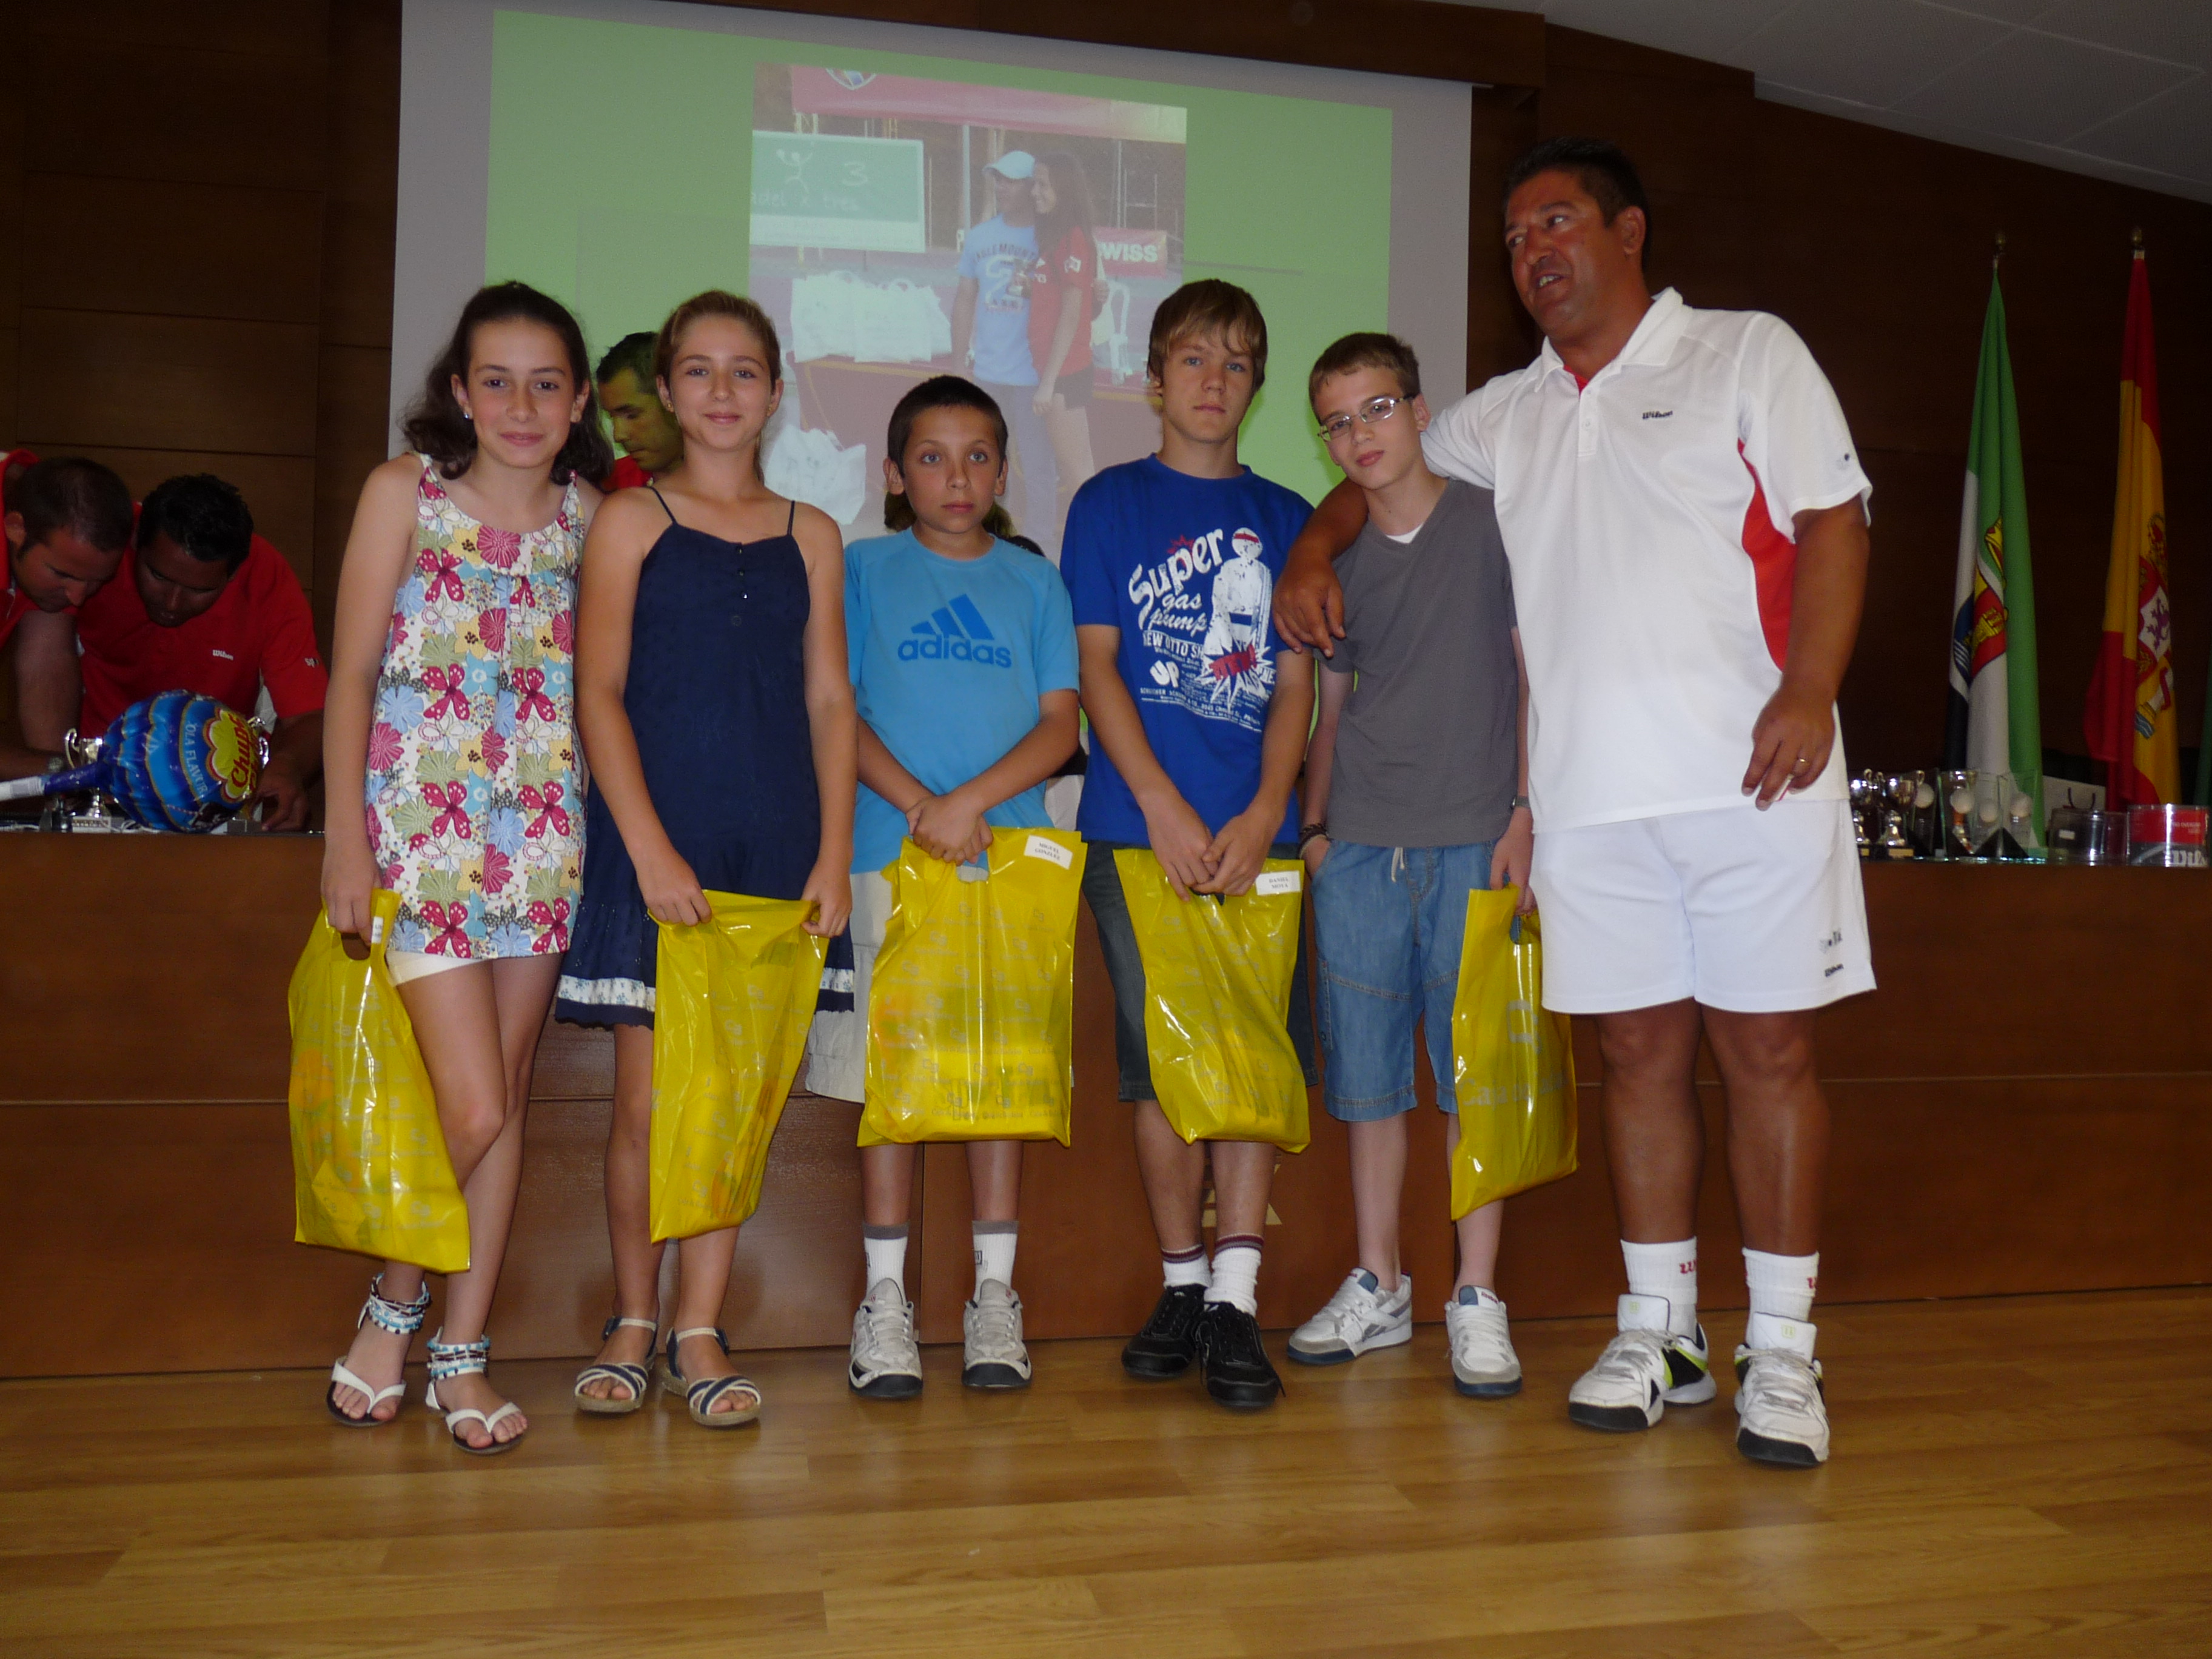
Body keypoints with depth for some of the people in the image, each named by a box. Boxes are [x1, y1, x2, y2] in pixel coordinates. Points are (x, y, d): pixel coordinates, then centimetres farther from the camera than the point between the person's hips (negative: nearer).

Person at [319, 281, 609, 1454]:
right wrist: (345, 836, -7)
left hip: (545, 829, 3)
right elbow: (351, 674, -1)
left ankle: (463, 1354, 20)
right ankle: (393, 1305, 20)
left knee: (509, 1098, 7)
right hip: (422, 820, -3)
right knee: (473, 1106, -8)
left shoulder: (591, 512, 7)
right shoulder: (406, 490, 0)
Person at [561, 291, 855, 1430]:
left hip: (775, 848, 2)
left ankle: (700, 1328, 16)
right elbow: (599, 693, -2)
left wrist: (834, 854, 1)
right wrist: (650, 847, -12)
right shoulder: (630, 522, 4)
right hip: (652, 844, -2)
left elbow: (829, 702, 10)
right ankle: (632, 1320, 20)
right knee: (647, 1096, 1)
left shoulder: (809, 536, 11)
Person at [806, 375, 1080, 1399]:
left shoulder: (1034, 583, 13)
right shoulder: (861, 572, 9)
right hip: (888, 855, -1)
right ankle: (884, 1296, 12)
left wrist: (973, 801, -11)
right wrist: (919, 807, -13)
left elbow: (1061, 722, 4)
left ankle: (994, 1295, 15)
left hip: (1011, 859, 2)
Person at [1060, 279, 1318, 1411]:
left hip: (1256, 835, 2)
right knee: (1161, 1061, 3)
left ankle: (1236, 1300, 4)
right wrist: (1166, 809, -11)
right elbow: (1096, 667, 1)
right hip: (1140, 828, -1)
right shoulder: (1110, 503, 8)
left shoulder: (1285, 518, 14)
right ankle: (1181, 1284, 17)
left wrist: (1262, 817, -7)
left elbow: (1295, 682, 8)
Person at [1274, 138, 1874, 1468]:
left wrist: (1809, 692, -14)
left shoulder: (1751, 355, 8)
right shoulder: (1505, 416, 20)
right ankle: (1661, 1333, 19)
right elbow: (1382, 469, 33)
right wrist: (1316, 548, 11)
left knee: (1768, 1050, -1)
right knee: (1642, 1051, 7)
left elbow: (1833, 522, 0)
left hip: (1749, 774, -3)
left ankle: (1782, 1351, 10)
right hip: (1592, 794, 4)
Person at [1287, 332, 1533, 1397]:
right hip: (1358, 849, 4)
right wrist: (1314, 823, 9)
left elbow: (1535, 678, 1)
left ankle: (1477, 1298, 11)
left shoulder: (1491, 525, 2)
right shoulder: (1334, 562, 14)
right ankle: (1378, 1286, 20)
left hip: (1474, 842, -3)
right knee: (1367, 1072, 7)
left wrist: (1525, 814, -7)